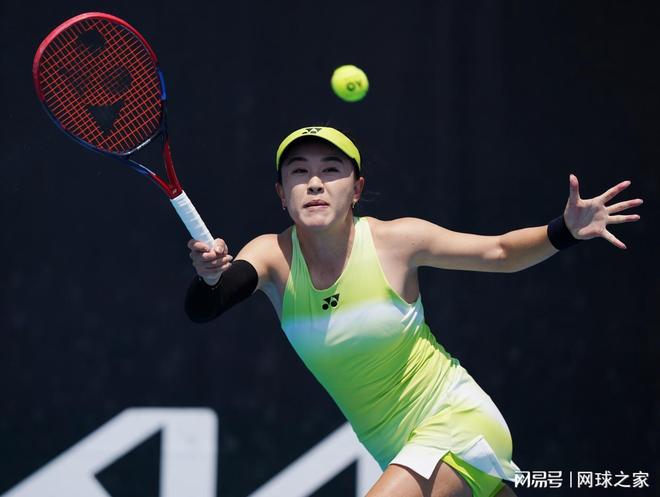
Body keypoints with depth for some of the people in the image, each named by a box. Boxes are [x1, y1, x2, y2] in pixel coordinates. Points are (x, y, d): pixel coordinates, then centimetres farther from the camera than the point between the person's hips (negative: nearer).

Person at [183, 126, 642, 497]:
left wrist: (567, 229, -20)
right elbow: (202, 311, -26)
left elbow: (501, 252, -2)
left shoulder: (397, 240, -14)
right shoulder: (274, 255, -9)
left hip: (458, 421, -4)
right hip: (402, 454, 4)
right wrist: (209, 276, -49)